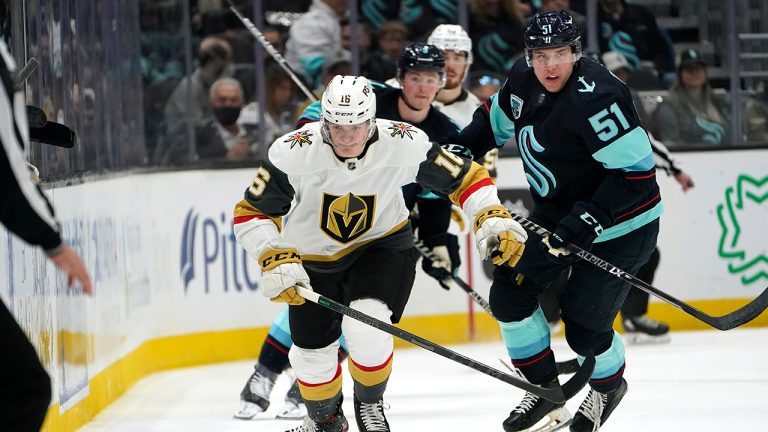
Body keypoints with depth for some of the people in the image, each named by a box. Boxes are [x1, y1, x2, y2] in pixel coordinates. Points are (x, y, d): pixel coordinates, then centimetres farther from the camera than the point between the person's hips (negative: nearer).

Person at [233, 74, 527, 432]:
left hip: (381, 244, -1)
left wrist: (493, 217, -26)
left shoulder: (402, 144, -26)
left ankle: (369, 403, 8)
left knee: (366, 332, -25)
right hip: (313, 259, 1)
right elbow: (251, 214, -18)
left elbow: (464, 178, -13)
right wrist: (275, 258, -32)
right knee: (312, 352, 6)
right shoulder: (293, 153, -28)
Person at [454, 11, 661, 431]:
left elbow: (635, 168, -31)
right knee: (509, 293, 2)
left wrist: (589, 219, -33)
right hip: (556, 214, 8)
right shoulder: (523, 80, -5)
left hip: (618, 223, -8)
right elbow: (495, 119, 18)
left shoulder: (594, 96, -30)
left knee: (584, 328, -5)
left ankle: (608, 386, 29)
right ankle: (544, 390, 19)